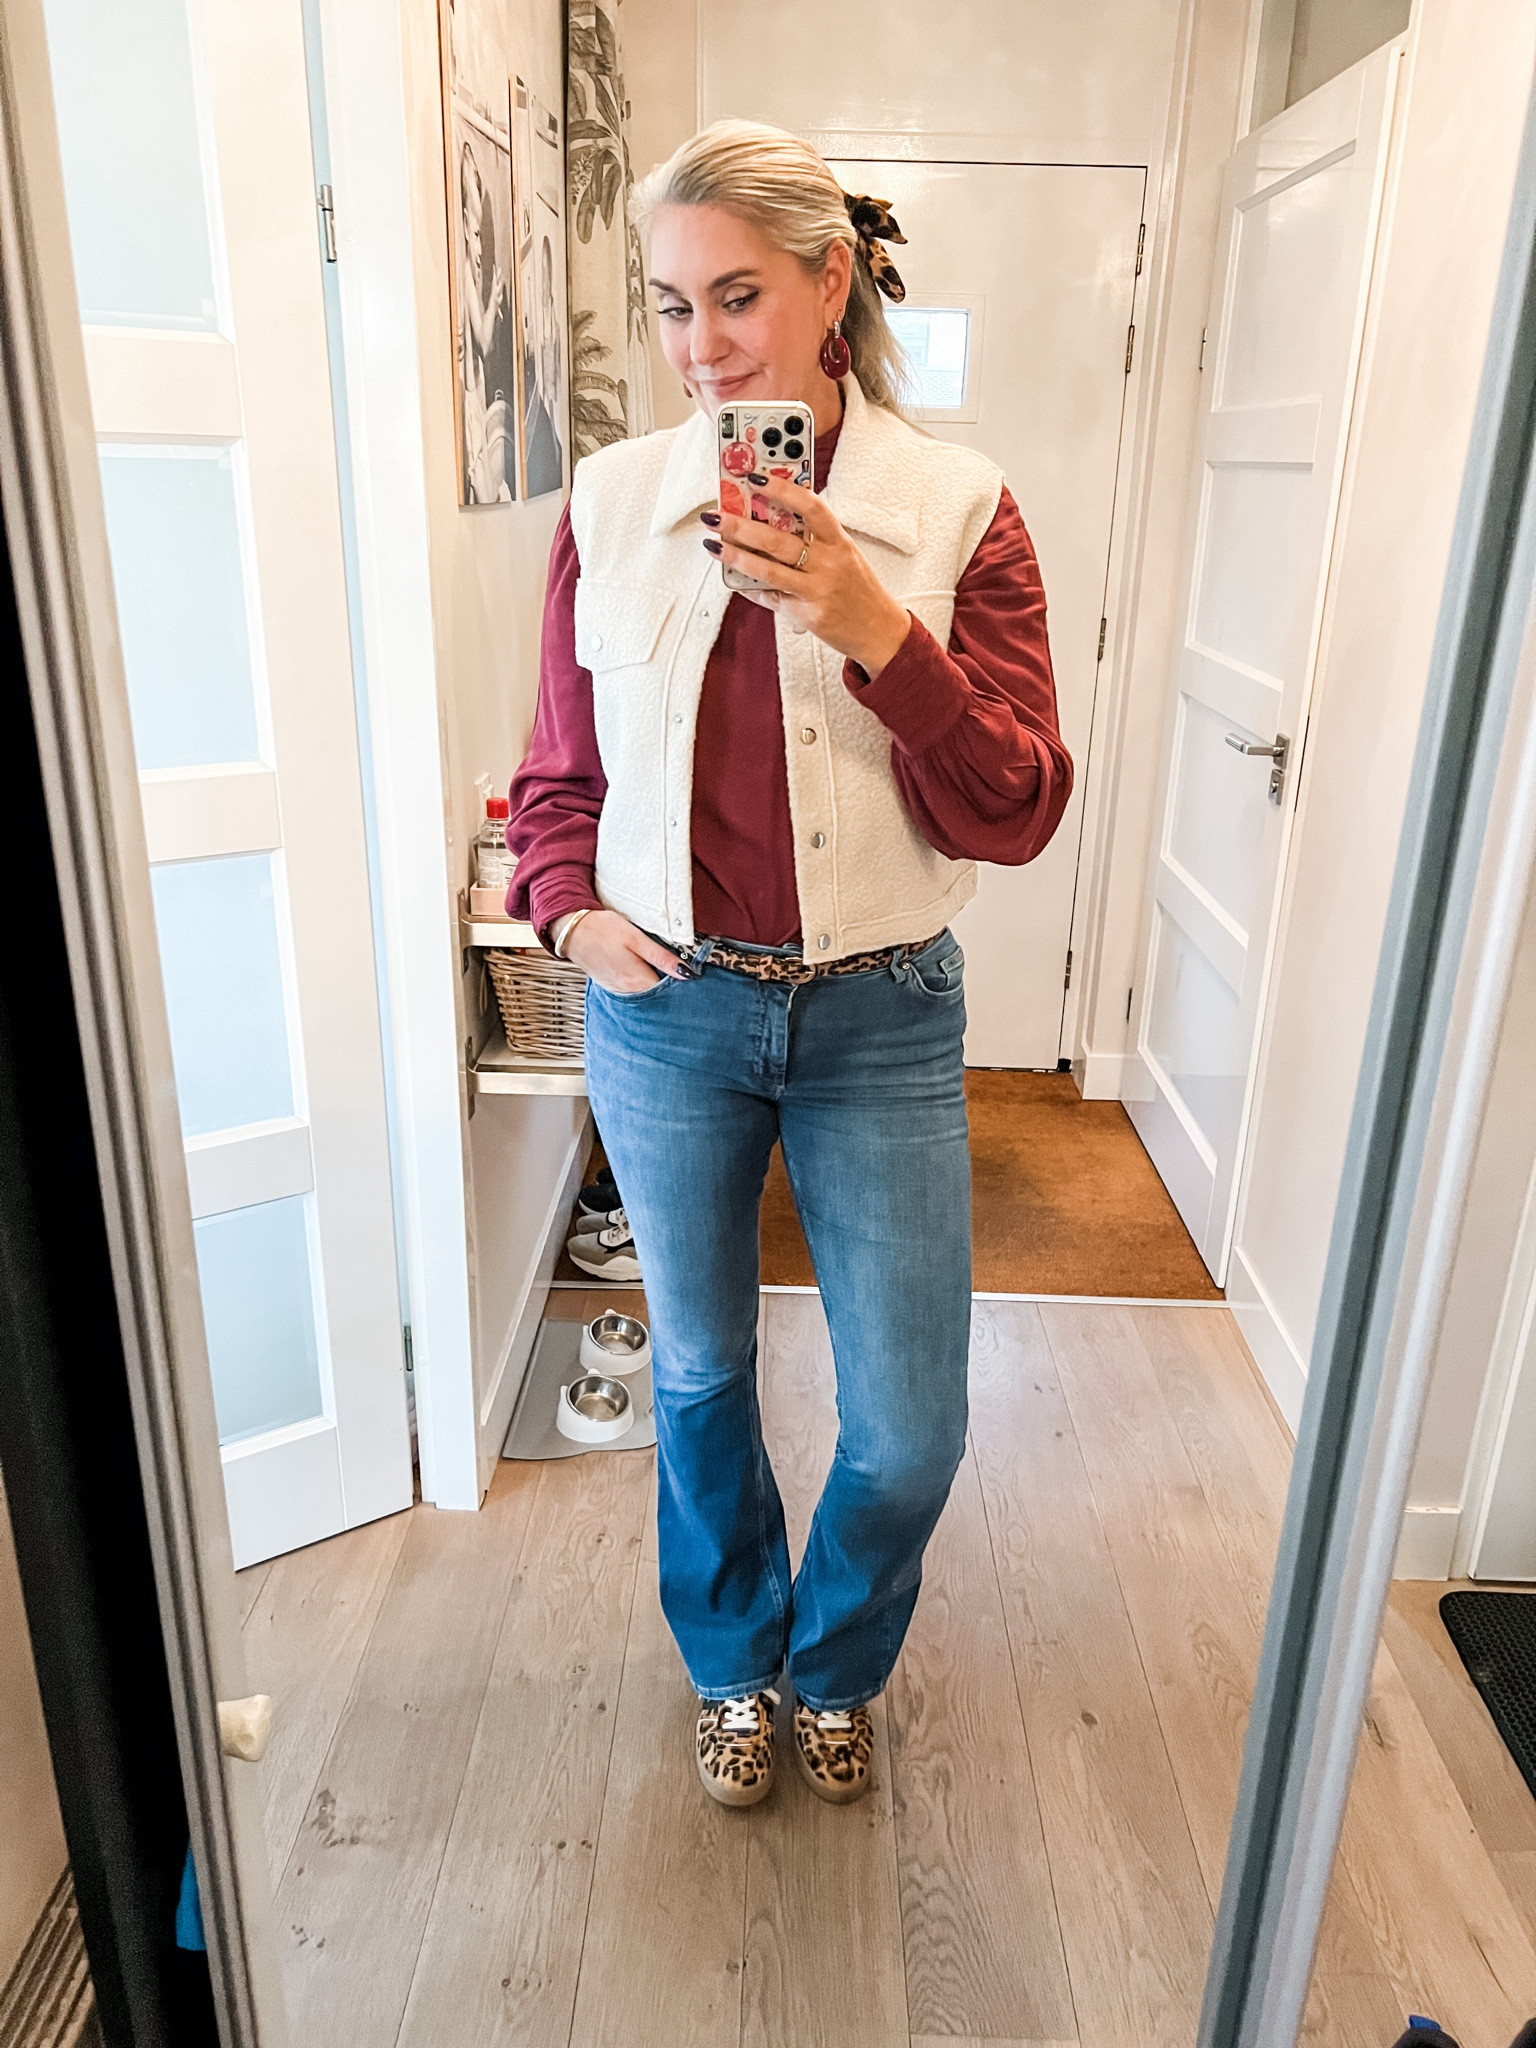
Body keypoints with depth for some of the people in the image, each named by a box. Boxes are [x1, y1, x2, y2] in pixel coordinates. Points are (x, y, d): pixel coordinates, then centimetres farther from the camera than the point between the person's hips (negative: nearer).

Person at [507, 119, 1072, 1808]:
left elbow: (1016, 815, -11)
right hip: (665, 1011, 1)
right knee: (701, 1371, 18)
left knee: (910, 1435, 6)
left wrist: (875, 629, -22)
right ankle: (731, 1664, 46)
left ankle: (835, 1666, 41)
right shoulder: (613, 500, 0)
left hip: (877, 1021, -1)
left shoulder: (954, 509, -5)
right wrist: (567, 907, -9)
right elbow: (560, 772, 9)